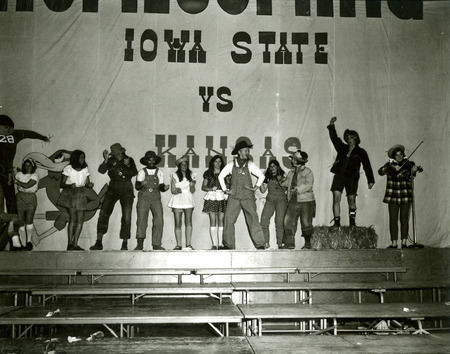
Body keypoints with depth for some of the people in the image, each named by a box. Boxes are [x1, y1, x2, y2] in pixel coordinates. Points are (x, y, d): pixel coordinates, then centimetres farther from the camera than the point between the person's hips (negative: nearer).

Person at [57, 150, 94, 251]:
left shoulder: (85, 169, 6)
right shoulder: (68, 169, -6)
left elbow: (87, 183, 11)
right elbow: (62, 184, -6)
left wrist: (90, 185, -13)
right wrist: (70, 186, -26)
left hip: (81, 195, 4)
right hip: (70, 194, -4)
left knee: (80, 220, -2)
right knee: (73, 219, -14)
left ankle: (75, 244, 4)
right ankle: (70, 243, -10)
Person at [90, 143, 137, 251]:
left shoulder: (129, 160, 4)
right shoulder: (111, 161, 4)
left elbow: (134, 173, -9)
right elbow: (101, 170, -11)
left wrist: (128, 165, -26)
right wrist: (105, 160, -25)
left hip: (126, 190, -1)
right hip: (113, 189, 1)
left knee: (126, 217, -6)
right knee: (103, 214, -9)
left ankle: (124, 244, 1)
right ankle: (99, 243, -4)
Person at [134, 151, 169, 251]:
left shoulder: (159, 172, 12)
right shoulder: (142, 172, 6)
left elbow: (161, 187, 11)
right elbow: (136, 186, 0)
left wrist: (164, 188, -11)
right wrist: (141, 184, -22)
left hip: (156, 199, 2)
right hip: (143, 198, -2)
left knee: (159, 221, -8)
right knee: (141, 220, -10)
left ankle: (156, 244, -3)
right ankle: (140, 244, -8)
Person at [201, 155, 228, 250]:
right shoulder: (208, 173, 13)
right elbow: (203, 187, 12)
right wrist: (211, 188, -5)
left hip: (222, 197, 0)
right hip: (211, 197, 0)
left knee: (221, 221, -5)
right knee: (212, 221, -6)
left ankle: (220, 244, -4)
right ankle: (214, 244, -7)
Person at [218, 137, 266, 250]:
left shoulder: (250, 164, 6)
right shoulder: (231, 165, 7)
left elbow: (261, 176, 13)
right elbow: (221, 176, 17)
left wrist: (256, 187, 6)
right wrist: (225, 189, 11)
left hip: (247, 196, -1)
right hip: (234, 196, 1)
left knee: (253, 219, -8)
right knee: (229, 219, -3)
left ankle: (260, 244, -6)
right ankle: (228, 244, 5)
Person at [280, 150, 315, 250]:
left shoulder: (308, 172, -3)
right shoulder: (291, 173, 15)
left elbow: (308, 185, -17)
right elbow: (286, 183, 28)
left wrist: (298, 189, -26)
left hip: (306, 201, -5)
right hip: (293, 201, 6)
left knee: (306, 223, -2)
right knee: (288, 221, -3)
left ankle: (307, 243, 11)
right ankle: (289, 243, 3)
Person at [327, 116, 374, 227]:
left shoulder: (361, 152, 3)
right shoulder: (342, 148, 11)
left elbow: (367, 167, 2)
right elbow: (334, 138, 12)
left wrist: (370, 180, -4)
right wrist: (331, 125, 1)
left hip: (352, 178, -2)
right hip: (339, 175, 2)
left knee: (351, 201, 3)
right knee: (336, 198, -10)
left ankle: (352, 222, 15)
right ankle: (337, 222, -7)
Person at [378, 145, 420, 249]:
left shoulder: (409, 164, 3)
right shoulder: (390, 165, 6)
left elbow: (409, 179, -11)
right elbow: (380, 172, -12)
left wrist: (413, 172, -31)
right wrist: (392, 167, -24)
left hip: (405, 196, -1)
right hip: (392, 196, 1)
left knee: (404, 219, 0)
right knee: (393, 219, -1)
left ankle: (404, 243, 4)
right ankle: (394, 243, 2)